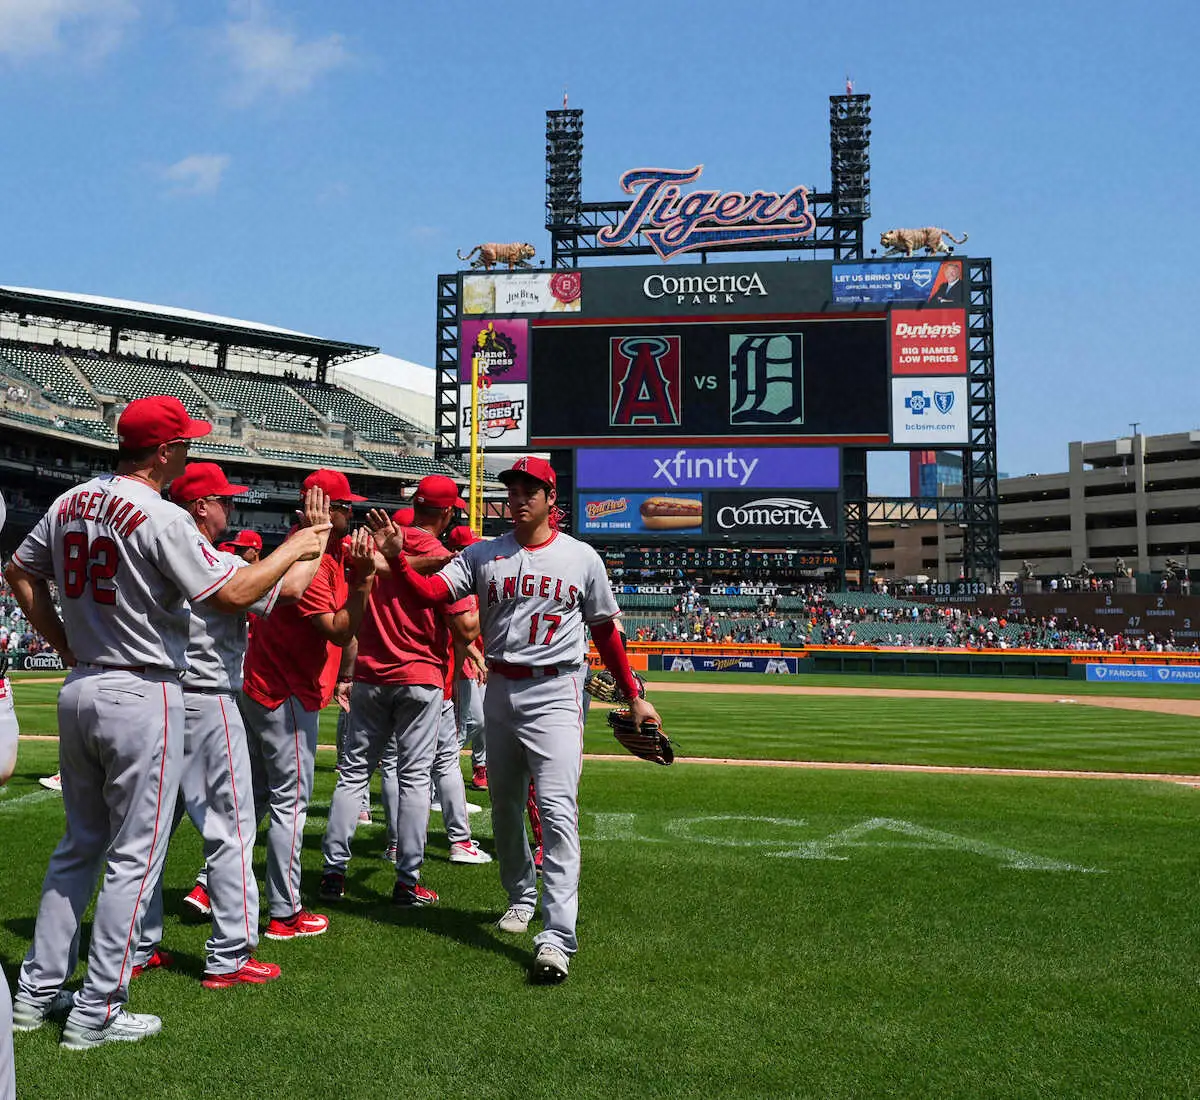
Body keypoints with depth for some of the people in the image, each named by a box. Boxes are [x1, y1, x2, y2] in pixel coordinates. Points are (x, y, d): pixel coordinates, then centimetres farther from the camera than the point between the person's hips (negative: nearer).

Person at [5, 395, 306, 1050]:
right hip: (141, 696, -8)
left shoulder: (71, 503, 7)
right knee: (134, 854, 2)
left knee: (80, 843, 19)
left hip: (79, 689, 8)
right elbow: (233, 596, -18)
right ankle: (97, 1013, 7)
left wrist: (67, 646, 17)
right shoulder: (161, 518, -17)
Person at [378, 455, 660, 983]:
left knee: (557, 809, -15)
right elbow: (427, 593, -6)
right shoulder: (483, 555, 6)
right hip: (499, 691, 4)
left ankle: (557, 937, -17)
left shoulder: (581, 558, 3)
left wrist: (633, 697, 9)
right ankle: (521, 896, 38)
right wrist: (396, 556, -24)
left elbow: (605, 631, 10)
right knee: (504, 807, 15)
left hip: (555, 693, -3)